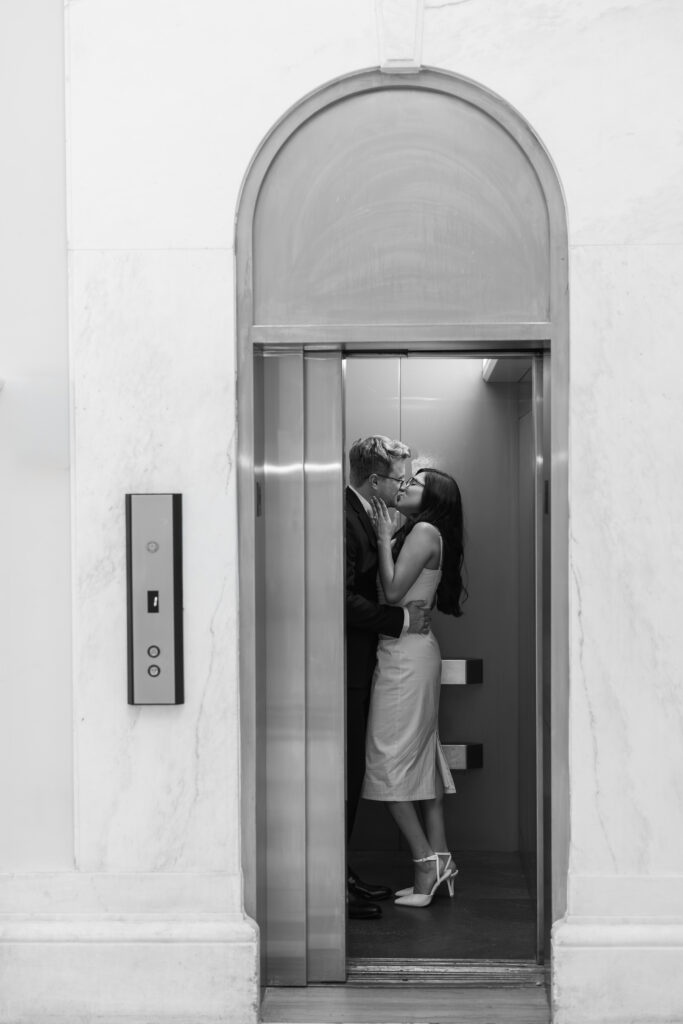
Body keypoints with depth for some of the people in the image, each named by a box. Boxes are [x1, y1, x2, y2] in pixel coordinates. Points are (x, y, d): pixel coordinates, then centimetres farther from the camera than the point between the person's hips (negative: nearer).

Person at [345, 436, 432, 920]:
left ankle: (338, 871, 25)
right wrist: (401, 619, -16)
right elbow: (343, 600, -23)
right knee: (342, 773, -4)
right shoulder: (344, 519, -18)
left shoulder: (362, 516, 14)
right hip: (343, 667, -10)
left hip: (356, 666, 10)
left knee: (351, 772, 15)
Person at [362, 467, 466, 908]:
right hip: (410, 651, 10)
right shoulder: (417, 532, 18)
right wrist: (386, 536, 9)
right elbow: (396, 591, 11)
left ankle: (428, 860, -2)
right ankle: (438, 861, 13)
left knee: (390, 760, -6)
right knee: (422, 759, 9)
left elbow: (393, 590, -16)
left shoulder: (425, 531, -10)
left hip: (407, 653, -10)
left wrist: (384, 537, -9)